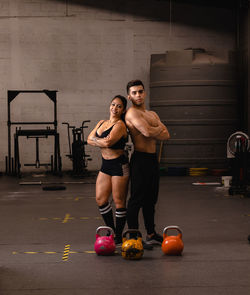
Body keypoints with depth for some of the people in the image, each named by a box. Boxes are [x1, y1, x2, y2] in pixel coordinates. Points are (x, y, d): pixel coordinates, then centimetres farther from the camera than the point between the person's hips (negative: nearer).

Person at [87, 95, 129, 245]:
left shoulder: (120, 125, -13)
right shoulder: (102, 123, 13)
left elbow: (108, 142, -25)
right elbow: (89, 139, 5)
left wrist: (96, 140, -7)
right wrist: (102, 142, -11)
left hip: (119, 165, -8)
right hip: (106, 165, 8)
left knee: (119, 202, 0)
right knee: (100, 199, 8)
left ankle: (119, 237, 10)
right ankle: (112, 231, 23)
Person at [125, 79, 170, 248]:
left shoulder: (152, 114, 18)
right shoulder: (132, 113, -10)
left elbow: (166, 135, 8)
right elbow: (148, 132, -24)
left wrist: (152, 133, -8)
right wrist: (159, 128, -3)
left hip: (153, 159, 9)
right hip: (140, 159, -9)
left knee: (151, 199, 16)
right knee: (136, 200, -6)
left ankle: (151, 235, 26)